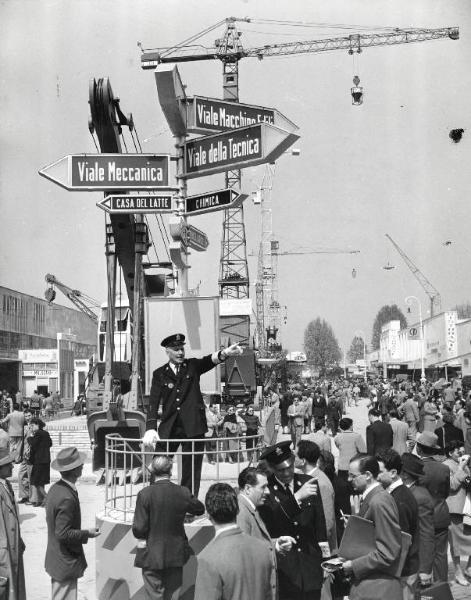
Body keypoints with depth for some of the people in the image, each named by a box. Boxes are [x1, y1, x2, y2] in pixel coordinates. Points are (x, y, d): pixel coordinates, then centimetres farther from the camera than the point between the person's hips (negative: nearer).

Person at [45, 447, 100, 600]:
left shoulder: (55, 488, 3)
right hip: (66, 564, -9)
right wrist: (87, 534, -14)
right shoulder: (67, 498, -26)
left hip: (55, 559, 9)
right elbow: (63, 534, -25)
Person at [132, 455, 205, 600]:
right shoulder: (183, 493, -7)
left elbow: (139, 528, -15)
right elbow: (200, 509, 11)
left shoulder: (145, 494, -15)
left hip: (151, 555, -2)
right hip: (176, 555, 3)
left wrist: (141, 539, 6)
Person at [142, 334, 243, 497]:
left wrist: (225, 353, -36)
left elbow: (210, 360, -13)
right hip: (169, 428, 0)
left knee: (191, 473, 2)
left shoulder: (193, 366, 7)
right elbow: (153, 402, -3)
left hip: (193, 427, 0)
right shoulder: (159, 374, 6)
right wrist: (151, 429, -15)